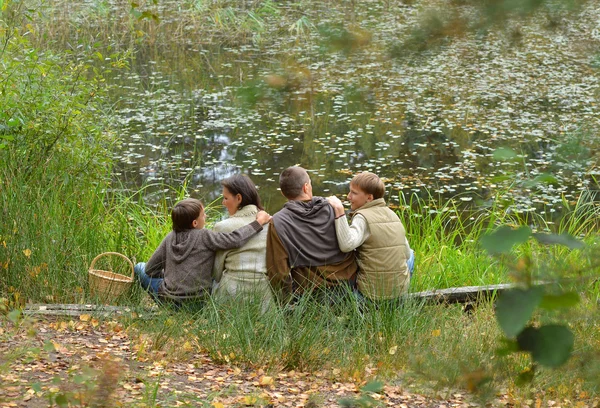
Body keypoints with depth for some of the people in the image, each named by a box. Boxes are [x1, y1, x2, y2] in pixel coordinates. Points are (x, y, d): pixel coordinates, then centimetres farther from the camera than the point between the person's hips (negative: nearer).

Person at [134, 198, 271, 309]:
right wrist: (258, 223, -13)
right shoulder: (204, 237, -11)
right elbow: (235, 240, -20)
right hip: (197, 303, -3)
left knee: (140, 267, 24)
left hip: (168, 299, 3)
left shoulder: (170, 238, 2)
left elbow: (150, 269, 7)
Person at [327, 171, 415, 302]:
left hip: (371, 292, -5)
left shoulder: (362, 217, -14)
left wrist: (339, 212, -29)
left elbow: (346, 244, -33)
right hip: (400, 290, 5)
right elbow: (406, 253, 14)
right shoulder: (393, 215, 6)